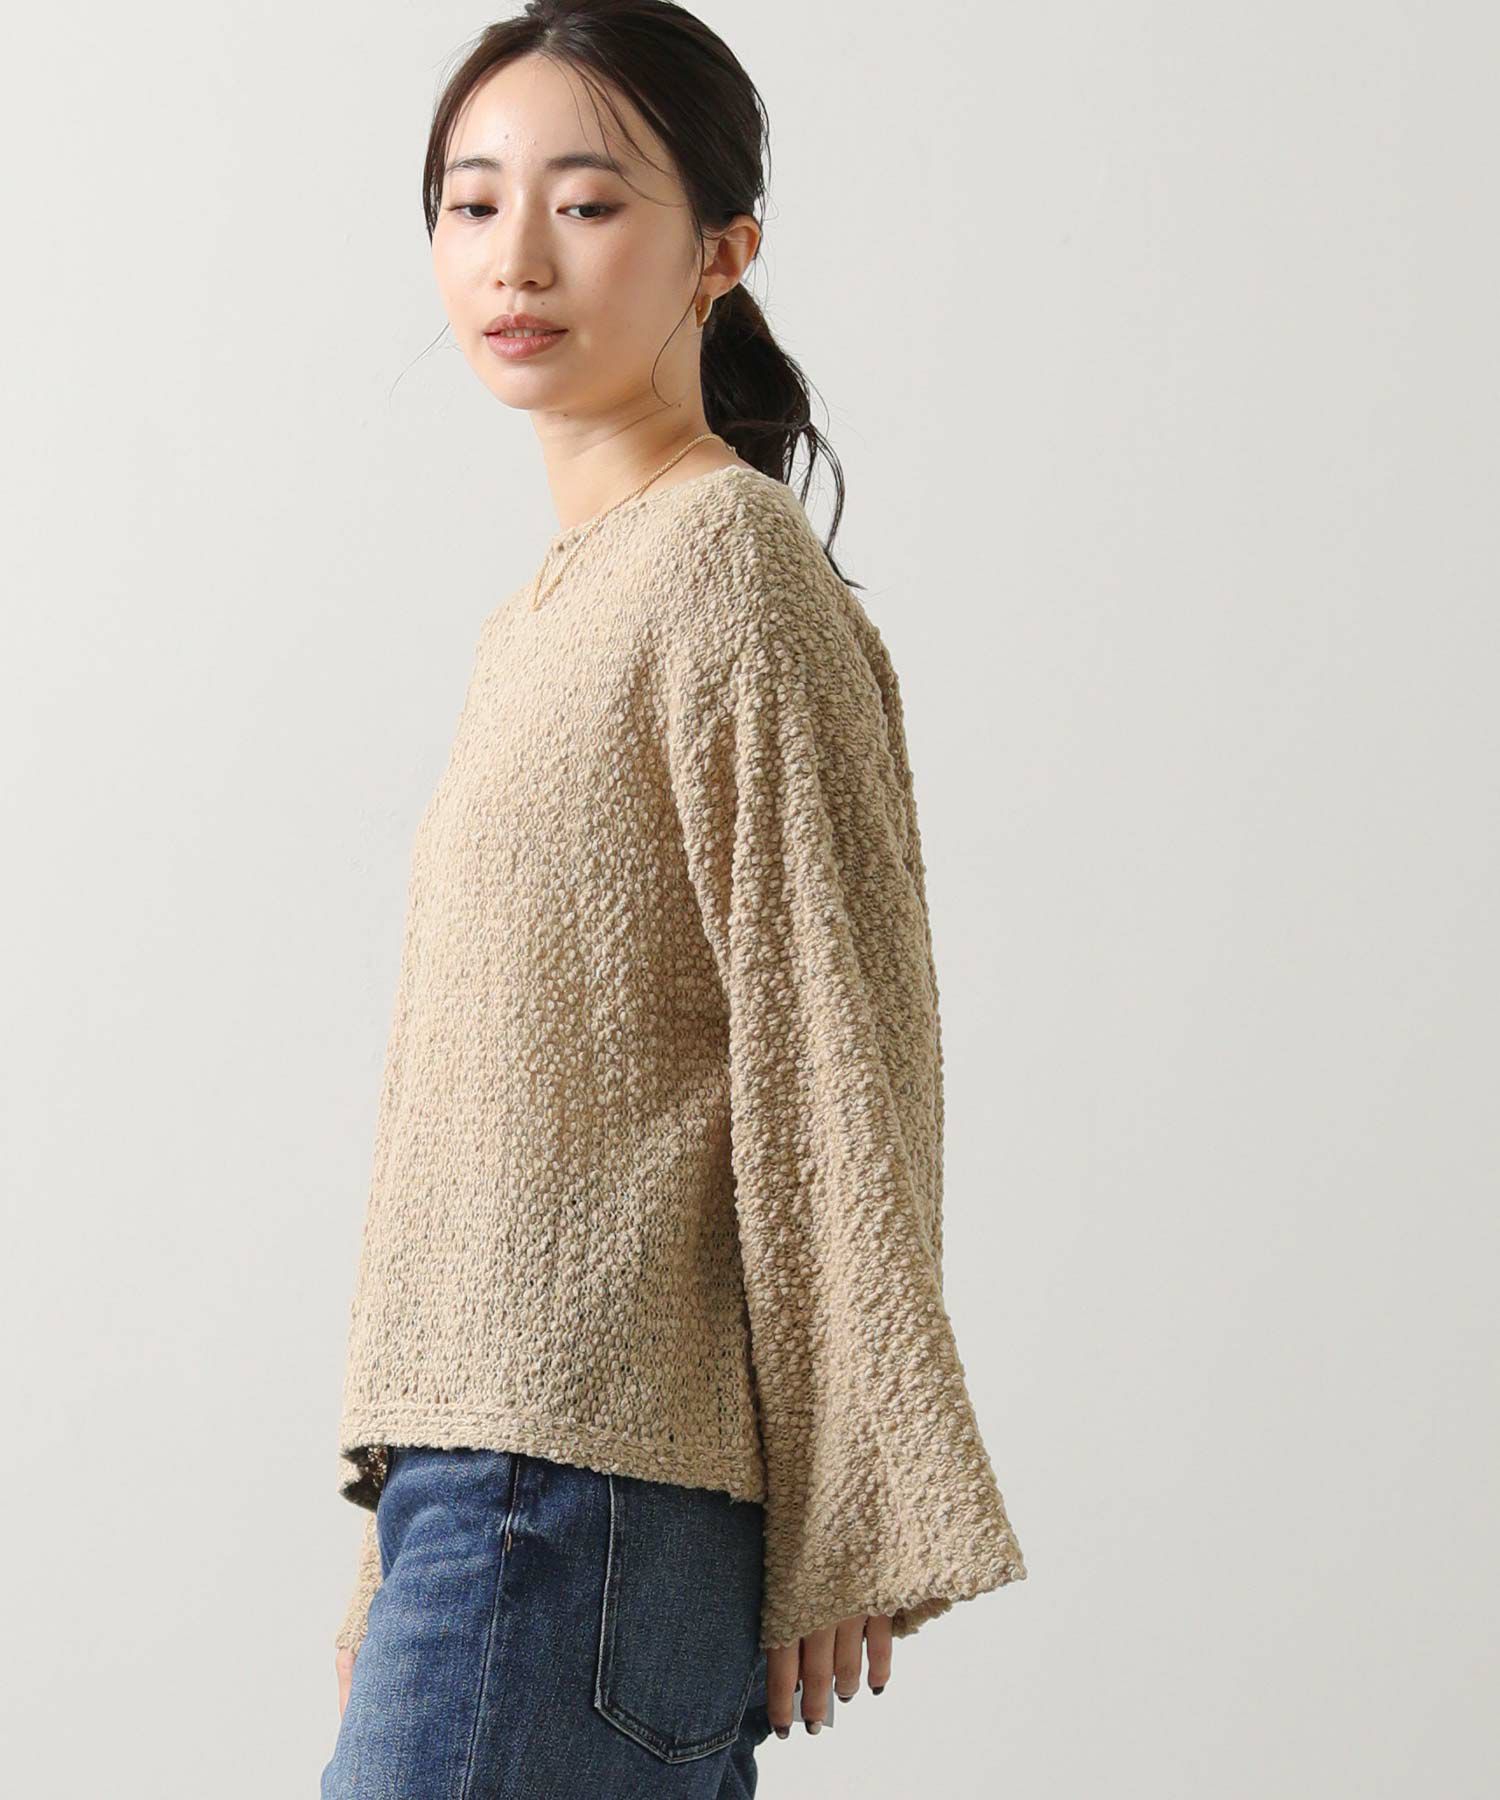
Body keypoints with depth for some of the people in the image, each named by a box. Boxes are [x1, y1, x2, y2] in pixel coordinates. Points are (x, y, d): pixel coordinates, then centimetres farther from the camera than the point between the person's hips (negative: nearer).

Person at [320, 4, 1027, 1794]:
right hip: (481, 1464, 8)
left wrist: (843, 1532, -12)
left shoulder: (736, 563, -8)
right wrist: (401, 1542, 18)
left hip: (585, 1473, -8)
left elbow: (841, 1057, -12)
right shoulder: (532, 625, 19)